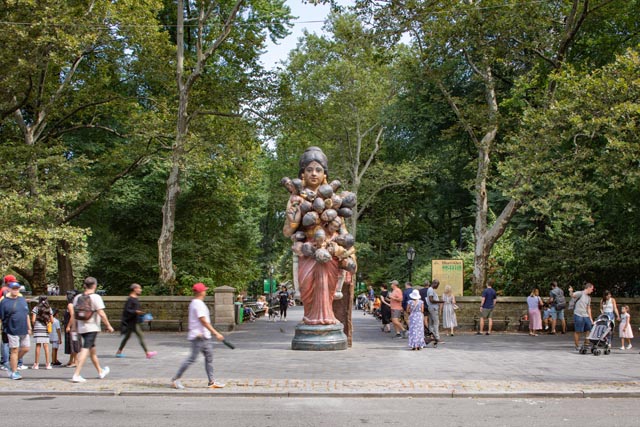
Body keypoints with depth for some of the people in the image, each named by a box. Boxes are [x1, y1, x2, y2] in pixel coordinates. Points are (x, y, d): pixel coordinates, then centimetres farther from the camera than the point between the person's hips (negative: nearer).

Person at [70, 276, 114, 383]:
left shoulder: (77, 297, 7)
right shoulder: (96, 297, -11)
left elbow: (74, 314, 10)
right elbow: (102, 314, -15)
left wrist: (75, 327, 18)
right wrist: (108, 326, -6)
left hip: (81, 328, 7)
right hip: (92, 327, -7)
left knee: (92, 349, 19)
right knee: (85, 350, -9)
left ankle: (100, 371, 35)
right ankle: (76, 375, -17)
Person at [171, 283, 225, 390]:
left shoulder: (194, 303, 14)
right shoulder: (198, 304, -17)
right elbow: (203, 321, -22)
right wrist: (216, 333, -23)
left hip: (204, 336, 10)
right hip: (199, 336, -10)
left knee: (209, 357, 9)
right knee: (192, 358, -6)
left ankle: (211, 382, 10)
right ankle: (175, 379, 2)